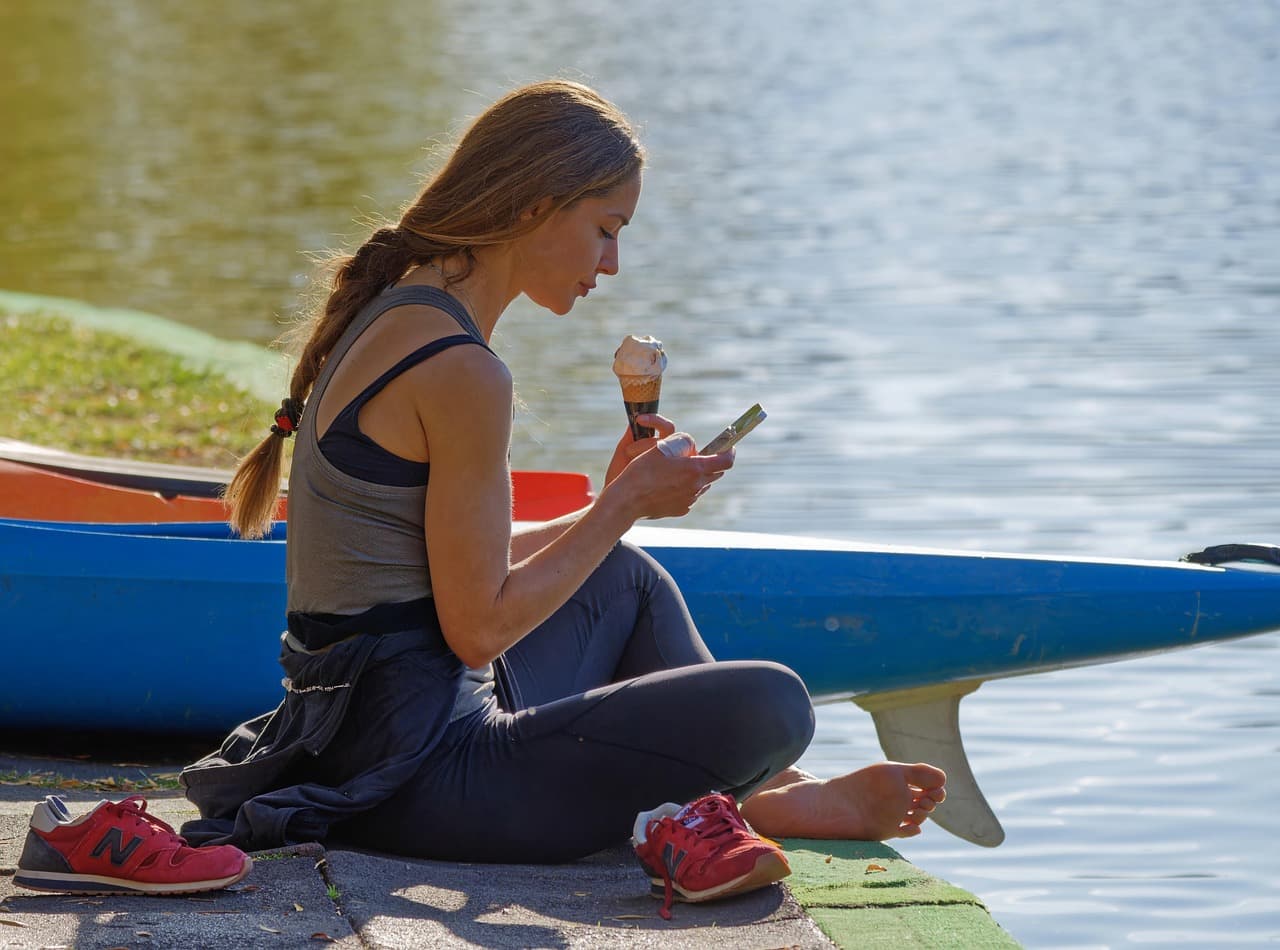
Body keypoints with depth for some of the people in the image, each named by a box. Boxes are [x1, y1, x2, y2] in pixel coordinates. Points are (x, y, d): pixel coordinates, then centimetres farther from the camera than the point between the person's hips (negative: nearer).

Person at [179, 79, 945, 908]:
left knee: (630, 581, 30)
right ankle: (732, 807, 15)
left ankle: (782, 792, 30)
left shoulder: (392, 313, 11)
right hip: (415, 782, -11)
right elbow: (479, 626, -17)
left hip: (356, 737, 11)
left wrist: (614, 502, 11)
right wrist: (626, 506, -7)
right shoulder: (460, 372, -20)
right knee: (770, 706, -17)